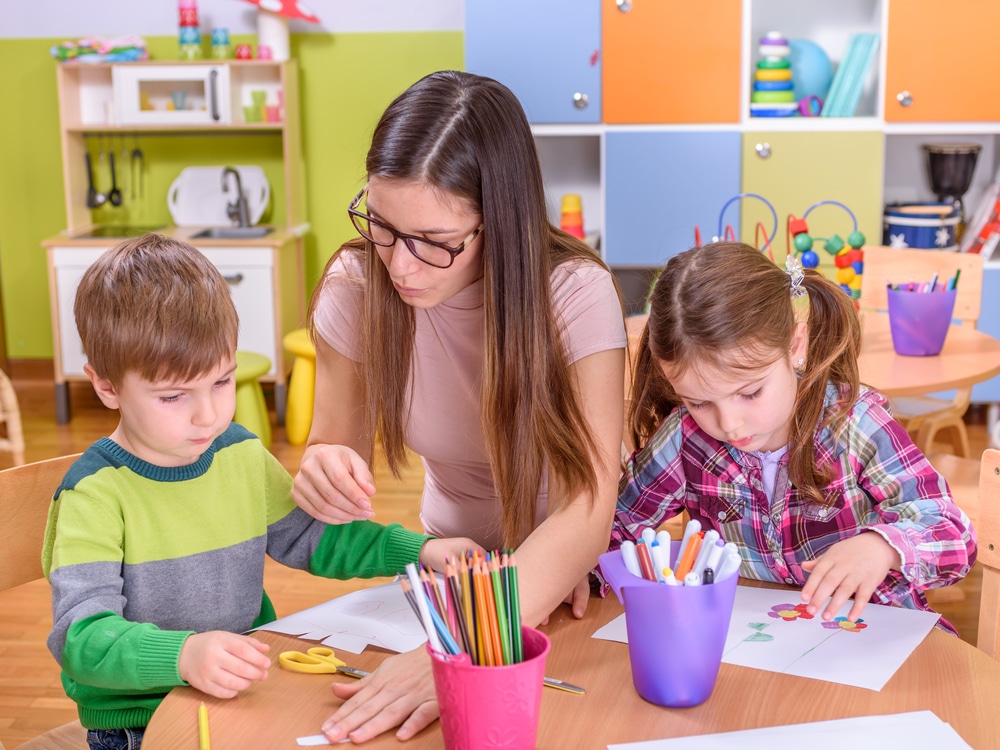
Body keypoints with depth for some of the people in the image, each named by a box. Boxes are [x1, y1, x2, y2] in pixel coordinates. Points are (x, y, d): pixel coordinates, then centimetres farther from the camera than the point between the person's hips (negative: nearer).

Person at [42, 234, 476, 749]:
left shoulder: (243, 456, 6)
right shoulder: (93, 493, -15)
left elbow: (310, 537, 21)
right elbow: (81, 636, -25)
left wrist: (420, 551, 8)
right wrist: (183, 654, -43)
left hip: (248, 692, 5)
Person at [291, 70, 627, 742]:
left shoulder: (575, 292, -24)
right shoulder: (355, 285, -14)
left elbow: (588, 510, -33)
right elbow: (337, 443, -5)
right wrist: (326, 473, -30)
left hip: (571, 571, -3)